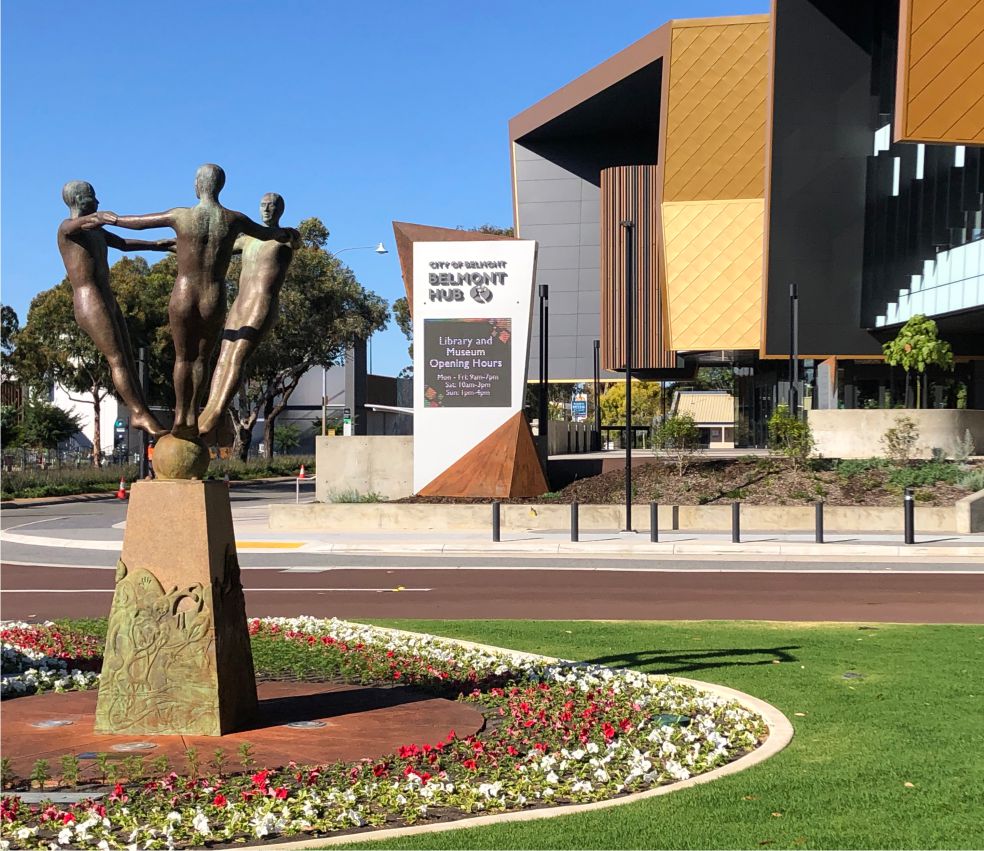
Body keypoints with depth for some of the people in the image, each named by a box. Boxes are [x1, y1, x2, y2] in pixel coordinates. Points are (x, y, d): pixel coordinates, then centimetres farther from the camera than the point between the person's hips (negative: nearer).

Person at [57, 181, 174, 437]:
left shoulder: (95, 230, 21)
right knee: (117, 359, -12)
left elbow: (123, 243, 36)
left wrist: (155, 245, 34)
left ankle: (139, 413, 7)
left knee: (128, 358, 6)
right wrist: (99, 216, -54)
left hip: (108, 302, 10)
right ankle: (140, 413, -14)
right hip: (90, 304, -10)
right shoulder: (67, 227, -7)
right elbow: (86, 222, -32)